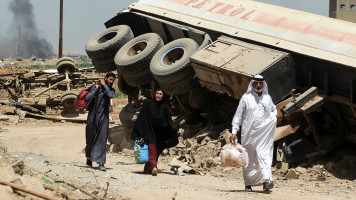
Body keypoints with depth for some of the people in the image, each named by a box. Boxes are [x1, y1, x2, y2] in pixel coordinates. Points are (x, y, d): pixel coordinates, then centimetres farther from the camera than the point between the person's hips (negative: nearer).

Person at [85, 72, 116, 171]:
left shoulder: (111, 90, 9)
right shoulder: (95, 87, 1)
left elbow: (110, 95, -15)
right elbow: (87, 98, -12)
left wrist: (104, 85, -9)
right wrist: (96, 89, -11)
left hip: (103, 117, 1)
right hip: (93, 116, -1)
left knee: (102, 139, -9)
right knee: (90, 139, 11)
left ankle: (101, 162, -12)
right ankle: (89, 158, 34)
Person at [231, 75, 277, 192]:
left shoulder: (267, 97, 11)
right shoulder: (246, 98, 2)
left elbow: (273, 109, 32)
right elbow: (238, 115, 3)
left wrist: (273, 117, 12)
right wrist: (234, 132, -3)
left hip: (264, 133, 1)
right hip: (249, 133, -1)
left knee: (264, 155, -14)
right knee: (249, 159, 3)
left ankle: (266, 181, -25)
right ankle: (248, 184, 13)